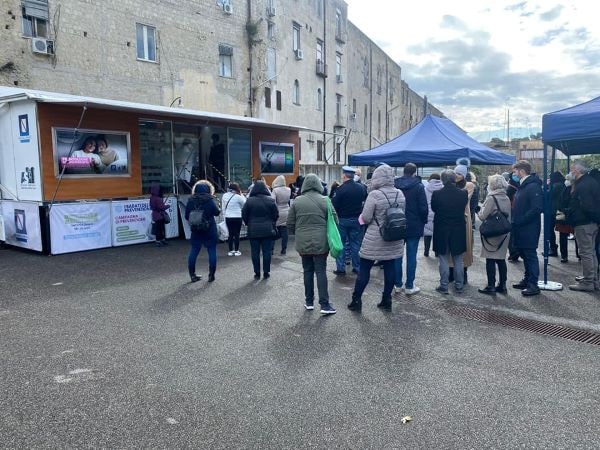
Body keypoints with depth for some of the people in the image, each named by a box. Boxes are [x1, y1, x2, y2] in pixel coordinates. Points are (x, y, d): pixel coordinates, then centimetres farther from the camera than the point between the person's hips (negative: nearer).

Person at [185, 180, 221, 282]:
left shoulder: (191, 201, -1)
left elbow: (186, 216, 3)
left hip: (196, 231, 3)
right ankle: (211, 275, 8)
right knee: (212, 251, 5)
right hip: (210, 231, -3)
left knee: (194, 251, 11)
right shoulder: (210, 200, -11)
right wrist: (219, 210, 17)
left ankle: (192, 275, 15)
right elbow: (217, 212, -4)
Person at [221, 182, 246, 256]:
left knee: (231, 234, 11)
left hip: (228, 217, 5)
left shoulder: (224, 195, 1)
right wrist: (241, 194, 2)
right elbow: (244, 203, -2)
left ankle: (231, 251, 14)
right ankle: (236, 251, 8)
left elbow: (223, 207, 7)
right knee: (237, 234, 5)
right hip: (237, 217, -5)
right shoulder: (237, 197, -16)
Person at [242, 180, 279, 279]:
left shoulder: (249, 201, -7)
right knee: (267, 252, 9)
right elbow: (276, 214, 0)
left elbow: (244, 215, -3)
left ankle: (257, 273, 12)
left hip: (253, 231, 0)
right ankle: (266, 272, 13)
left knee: (255, 253, 8)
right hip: (267, 230, 1)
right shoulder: (270, 200, -5)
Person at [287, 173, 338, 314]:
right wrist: (329, 236, 16)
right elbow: (334, 221, -2)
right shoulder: (325, 201, -6)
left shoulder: (297, 201, -1)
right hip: (320, 243, -2)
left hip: (303, 243, 2)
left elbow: (290, 223, 3)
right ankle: (324, 305, 3)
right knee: (321, 272, 2)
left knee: (308, 271, 13)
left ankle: (309, 302, 20)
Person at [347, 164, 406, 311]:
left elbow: (366, 218, -15)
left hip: (375, 240, -5)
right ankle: (386, 300, 19)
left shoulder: (374, 194, -17)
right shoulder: (400, 194, 2)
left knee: (364, 269, 4)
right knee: (389, 269, 11)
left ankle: (356, 300, 11)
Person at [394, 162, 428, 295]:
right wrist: (423, 221, 4)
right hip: (414, 226, -3)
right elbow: (423, 208, -11)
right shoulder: (418, 186, -10)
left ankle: (398, 284, 16)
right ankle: (409, 286, 7)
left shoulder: (394, 185, 0)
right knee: (411, 256, 3)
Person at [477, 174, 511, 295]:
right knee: (501, 259, 13)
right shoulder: (507, 199, 7)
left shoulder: (491, 198, -15)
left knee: (490, 260, -1)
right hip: (504, 234, 7)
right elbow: (509, 216, 12)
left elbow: (483, 216, -14)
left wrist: (480, 211, 5)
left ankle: (491, 287, 3)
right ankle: (502, 285, 19)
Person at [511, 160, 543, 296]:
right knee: (524, 254, 16)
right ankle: (527, 280, 28)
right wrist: (514, 220, 4)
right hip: (520, 229, 9)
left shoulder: (533, 186, -16)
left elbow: (537, 208, -24)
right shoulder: (522, 185, 14)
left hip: (529, 229, -9)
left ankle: (533, 285, 4)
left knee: (530, 255, -3)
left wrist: (519, 221, -21)